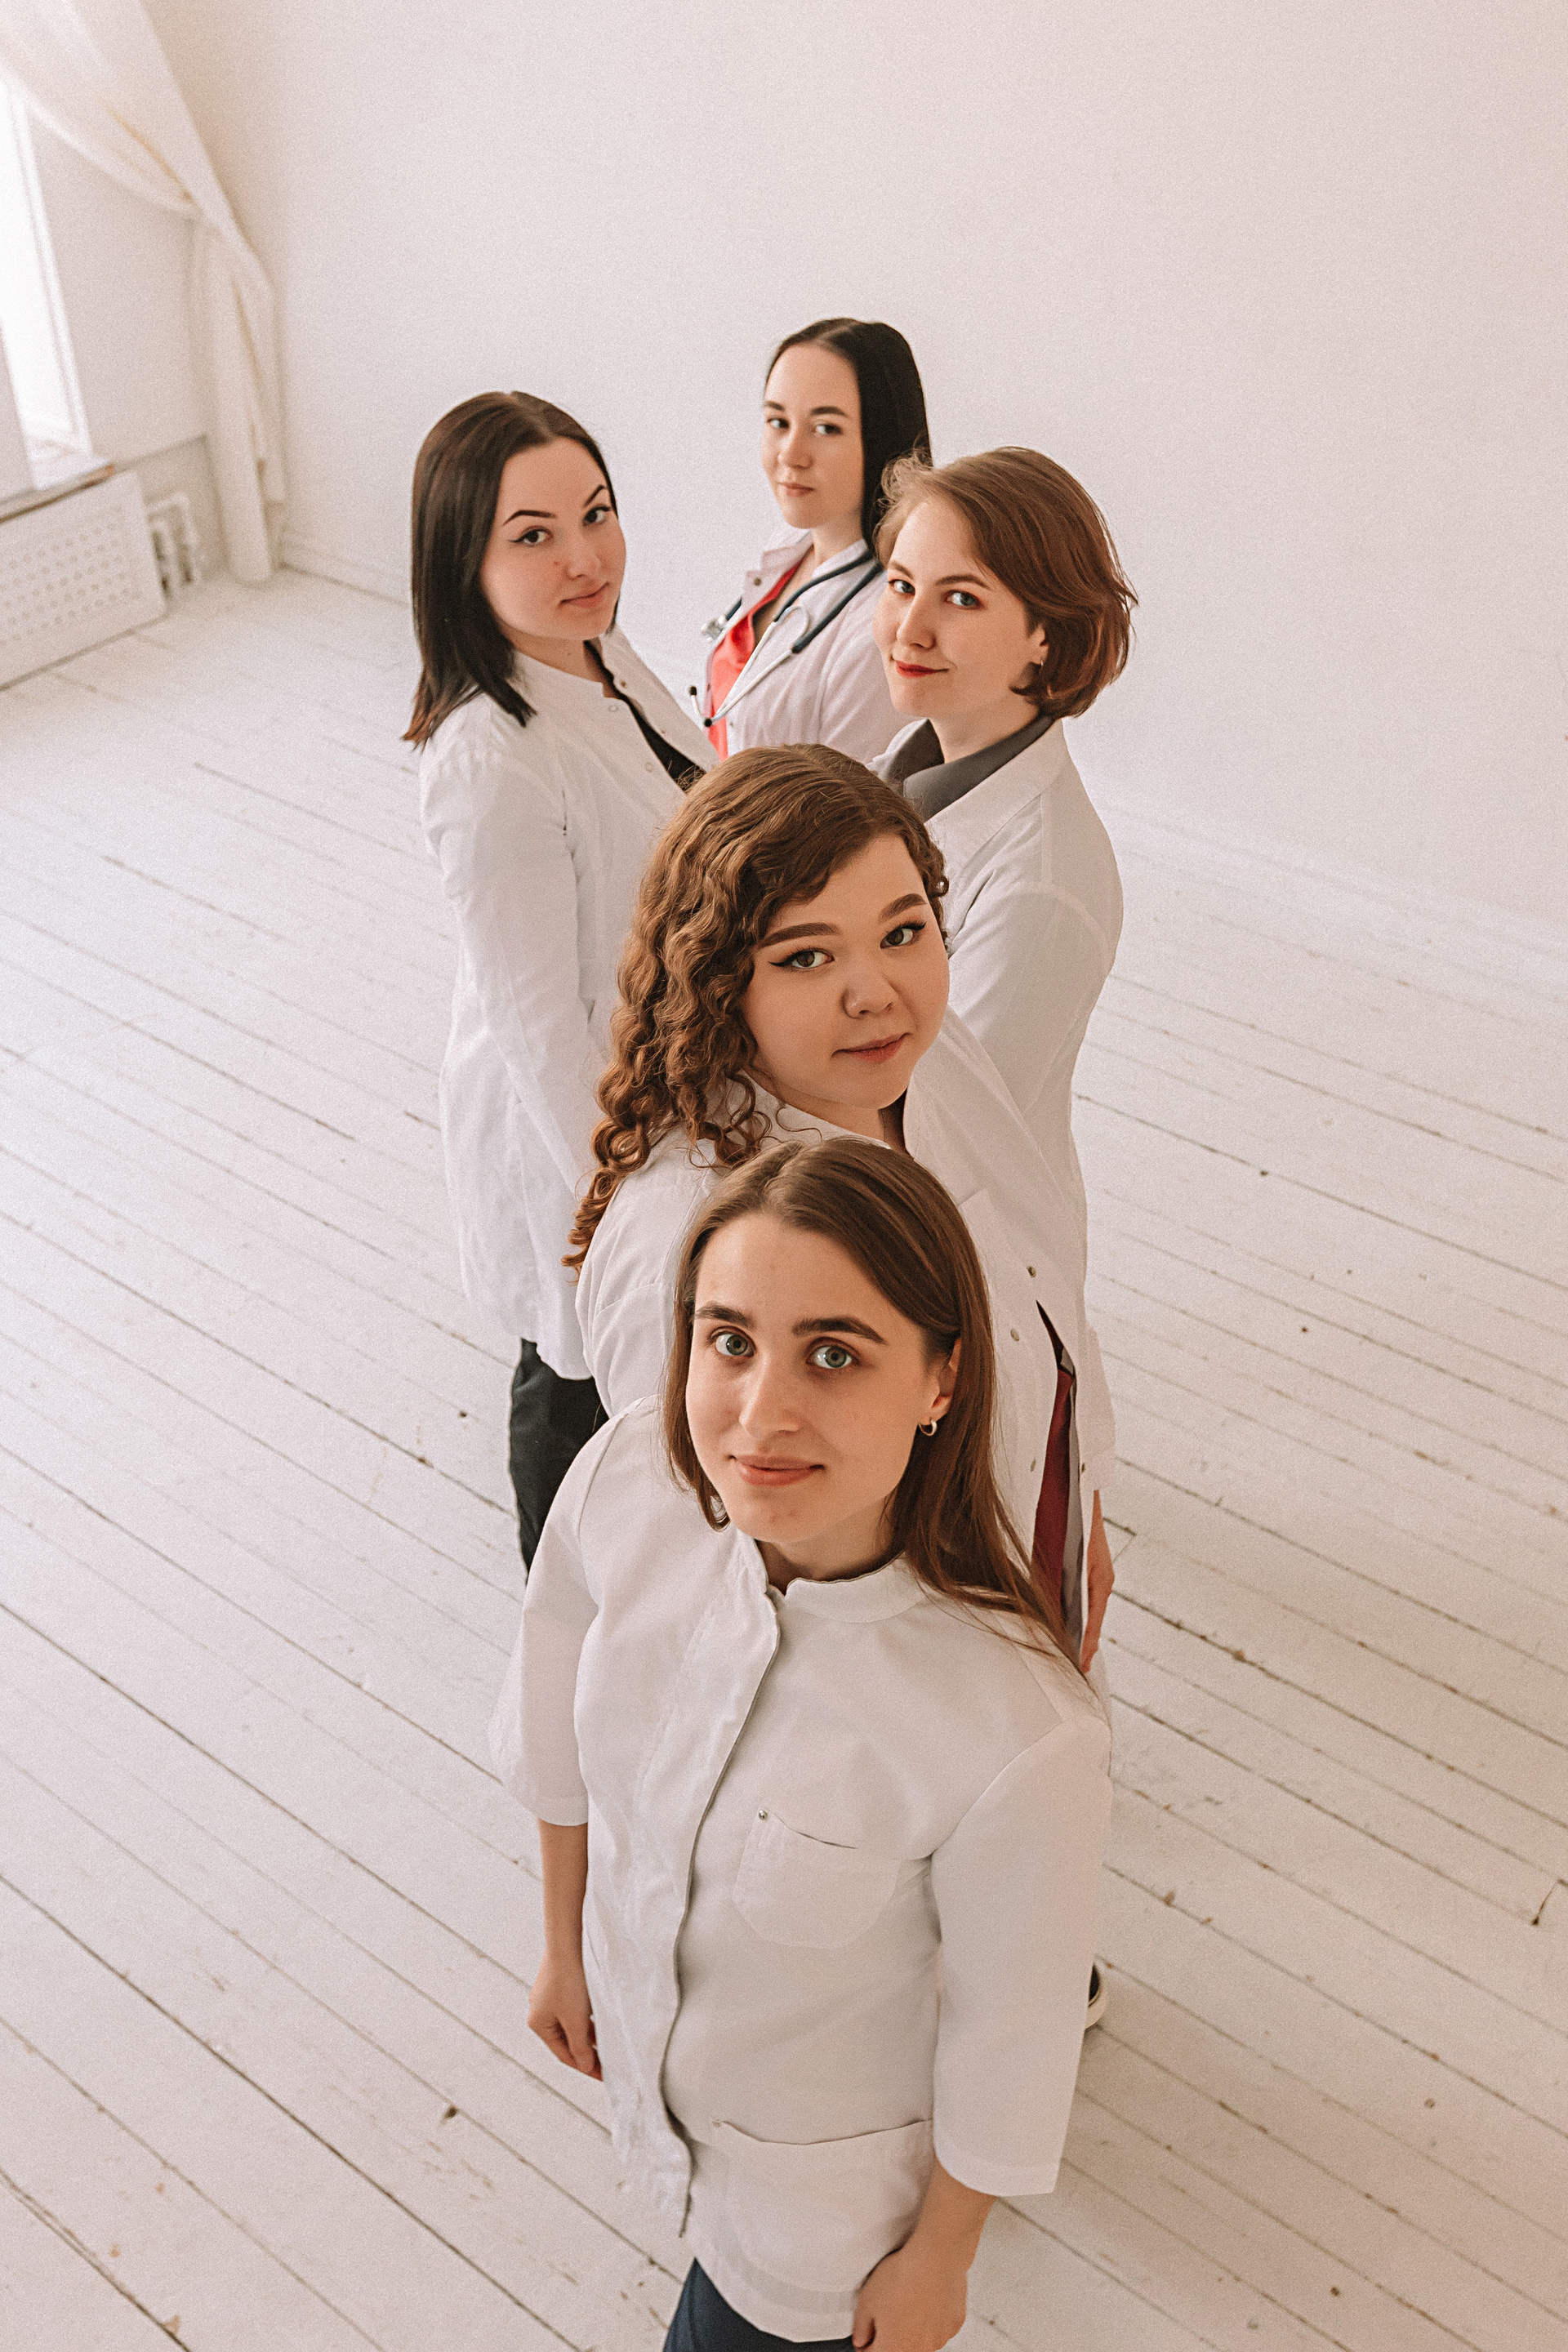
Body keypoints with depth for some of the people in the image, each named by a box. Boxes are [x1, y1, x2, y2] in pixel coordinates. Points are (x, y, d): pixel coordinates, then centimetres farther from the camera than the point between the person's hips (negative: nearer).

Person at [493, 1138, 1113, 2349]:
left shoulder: (1021, 1740, -41)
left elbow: (1008, 2036, -21)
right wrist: (566, 1948, 9)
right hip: (639, 2031, 4)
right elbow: (561, 1741, -7)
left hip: (828, 2169, -4)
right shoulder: (627, 1481, -28)